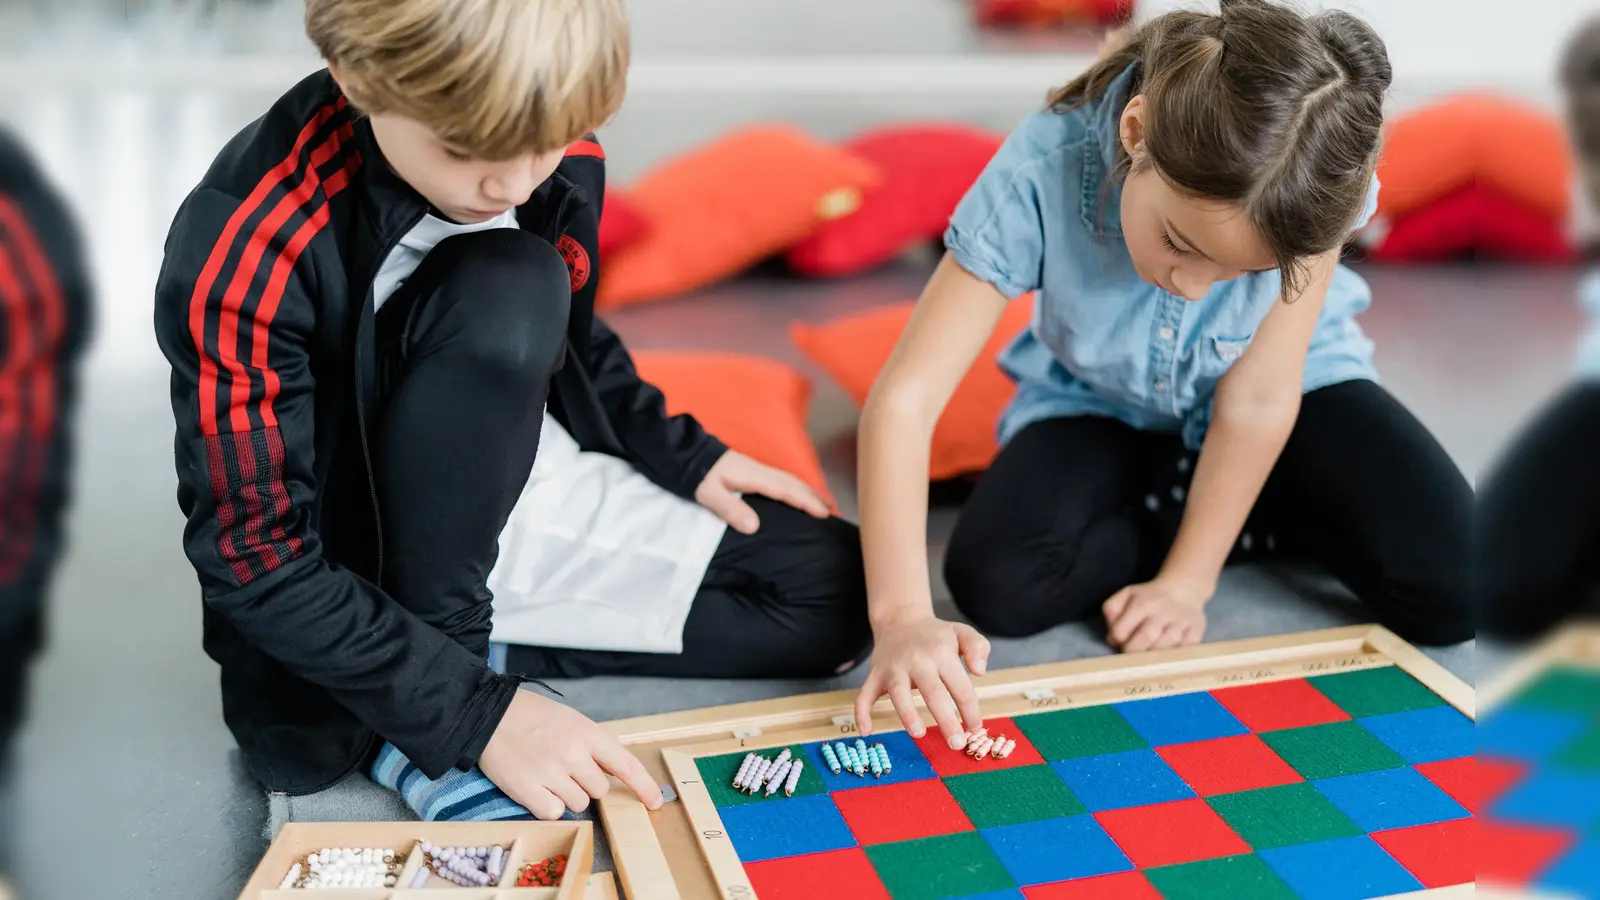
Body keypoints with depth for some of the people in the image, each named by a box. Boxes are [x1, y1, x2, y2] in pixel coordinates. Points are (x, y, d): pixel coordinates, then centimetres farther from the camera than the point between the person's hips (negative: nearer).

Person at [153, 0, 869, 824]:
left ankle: (465, 649, -2)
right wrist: (477, 712, -29)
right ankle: (425, 725, -18)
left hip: (534, 498, 7)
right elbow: (256, 560, -25)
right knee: (504, 293, -32)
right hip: (363, 583, -6)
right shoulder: (249, 251, -29)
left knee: (833, 593, 1)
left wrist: (684, 456, 5)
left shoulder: (557, 161, -11)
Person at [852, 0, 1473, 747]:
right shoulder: (1041, 174, -35)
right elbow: (904, 398, -37)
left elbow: (1257, 400, -23)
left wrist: (1187, 580, -22)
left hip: (1294, 387, 0)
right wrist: (902, 617, -48)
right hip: (1102, 405, 1)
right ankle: (1262, 521, -2)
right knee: (994, 581, -27)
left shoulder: (1317, 180, -31)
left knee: (1451, 587, -21)